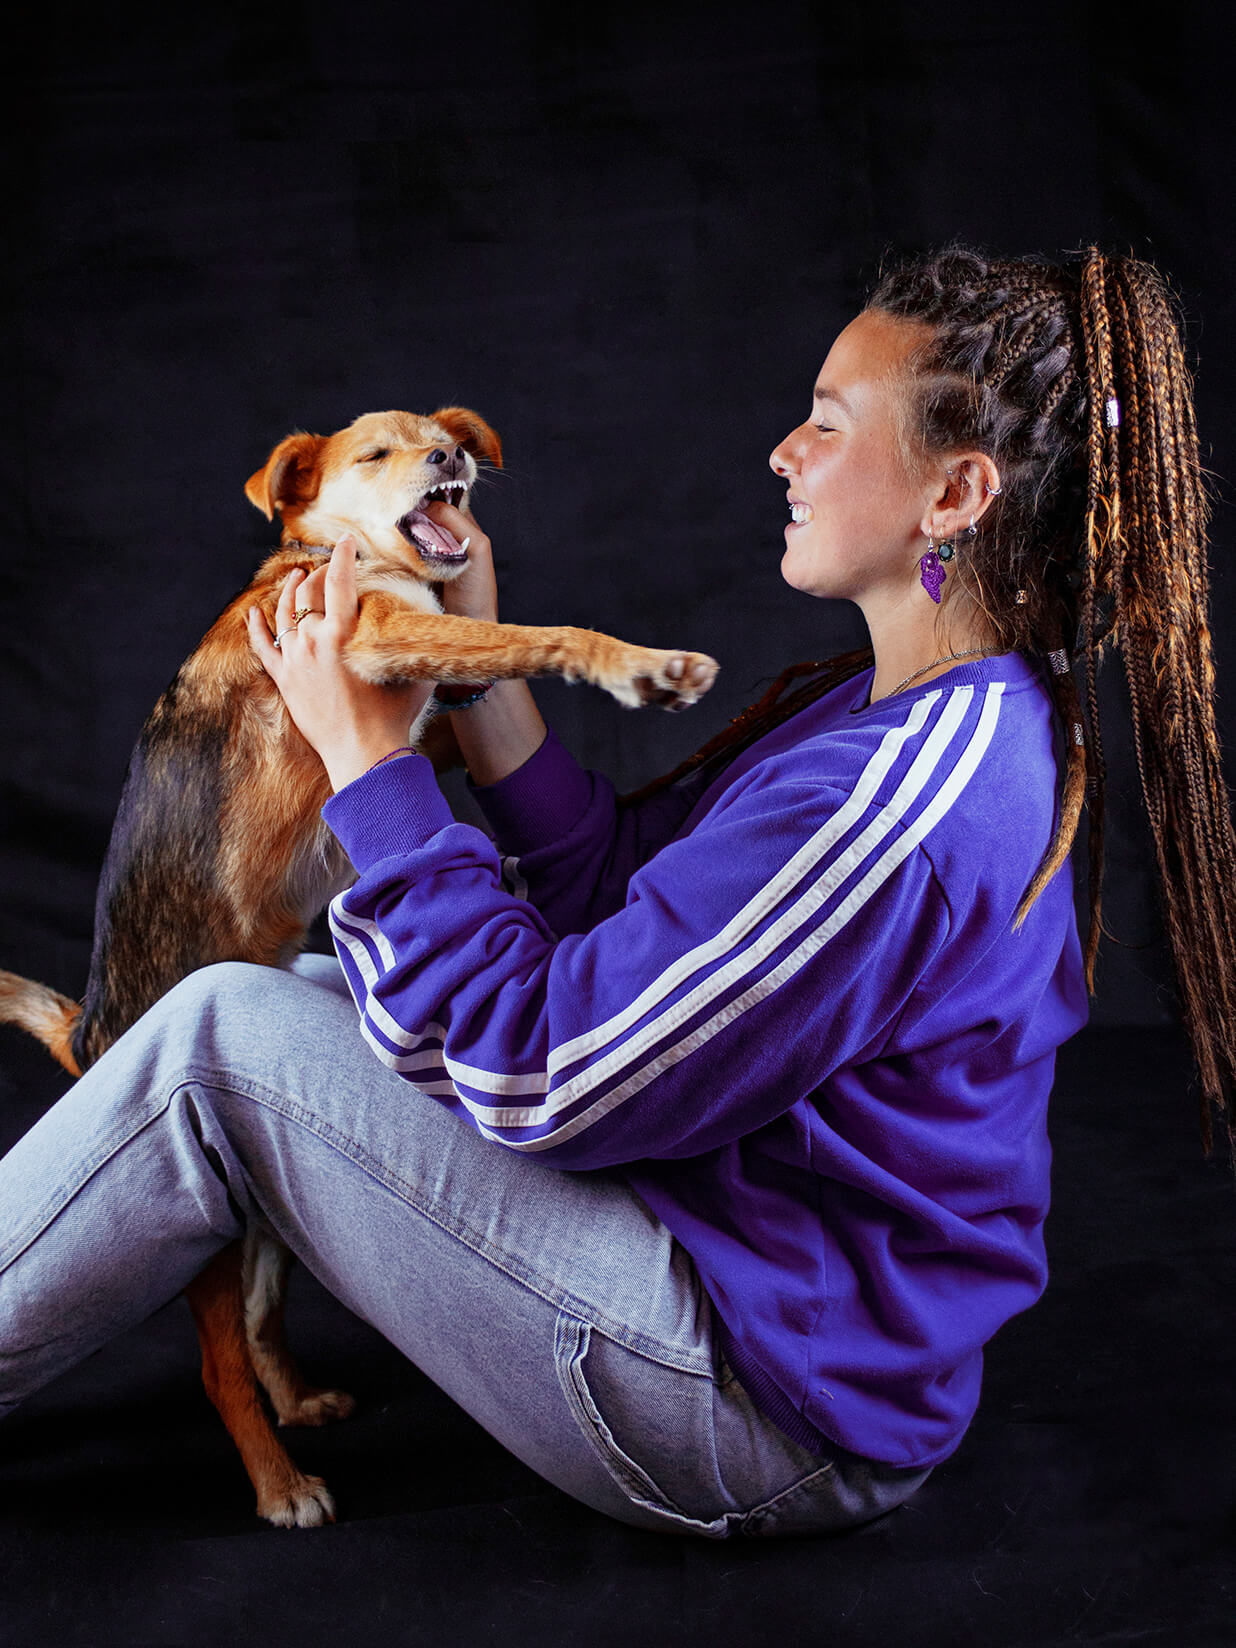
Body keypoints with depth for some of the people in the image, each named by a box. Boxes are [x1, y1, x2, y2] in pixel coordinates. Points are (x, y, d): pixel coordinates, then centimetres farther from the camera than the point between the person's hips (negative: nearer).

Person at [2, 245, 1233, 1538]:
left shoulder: (904, 801, -29)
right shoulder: (931, 714, 4)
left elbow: (536, 1077, -24)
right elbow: (628, 896, 7)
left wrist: (369, 757, -15)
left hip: (771, 1418, -10)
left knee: (227, 1039, -11)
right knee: (324, 990, 14)